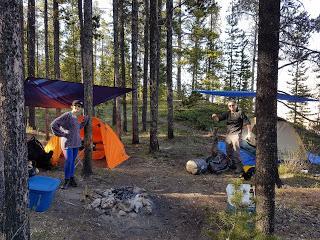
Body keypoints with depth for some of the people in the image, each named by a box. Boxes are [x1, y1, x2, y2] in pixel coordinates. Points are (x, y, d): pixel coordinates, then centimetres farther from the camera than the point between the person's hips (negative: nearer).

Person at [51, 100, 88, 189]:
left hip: (76, 143, 8)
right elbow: (53, 124, -17)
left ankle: (72, 179, 23)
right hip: (68, 143, -8)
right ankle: (66, 181, 6)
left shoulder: (76, 117, 13)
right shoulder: (67, 115, -13)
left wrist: (85, 121, 16)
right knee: (69, 161, -9)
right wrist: (61, 134, -14)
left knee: (72, 161, 14)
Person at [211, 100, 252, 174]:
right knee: (229, 151, 13)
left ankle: (239, 167, -2)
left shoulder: (240, 113, -4)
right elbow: (218, 119, 6)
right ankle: (232, 165, 28)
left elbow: (247, 123, -3)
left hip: (236, 134, -6)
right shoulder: (227, 114, 11)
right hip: (228, 134, 6)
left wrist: (249, 134, -6)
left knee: (236, 151, -11)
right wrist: (214, 116, -17)